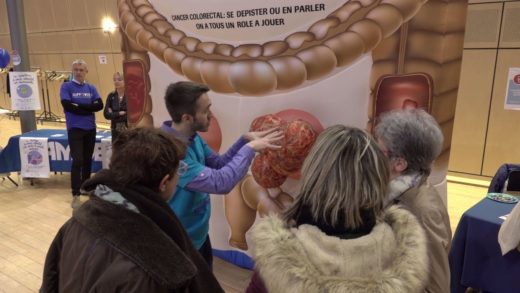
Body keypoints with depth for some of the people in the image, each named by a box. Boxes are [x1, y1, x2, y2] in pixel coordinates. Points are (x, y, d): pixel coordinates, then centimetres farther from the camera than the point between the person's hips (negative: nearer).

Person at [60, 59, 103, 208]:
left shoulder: (91, 88, 7)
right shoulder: (66, 86, -2)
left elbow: (99, 105, -6)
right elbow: (67, 105, -16)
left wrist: (79, 107, -14)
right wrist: (88, 107, -11)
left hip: (90, 129, 4)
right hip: (74, 129, -4)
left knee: (88, 160, 13)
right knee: (77, 161, -8)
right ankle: (75, 195, -3)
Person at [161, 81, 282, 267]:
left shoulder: (192, 137, -5)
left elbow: (219, 164, 3)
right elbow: (220, 182, -36)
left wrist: (245, 140, -10)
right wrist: (250, 148, -26)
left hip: (199, 232, 8)